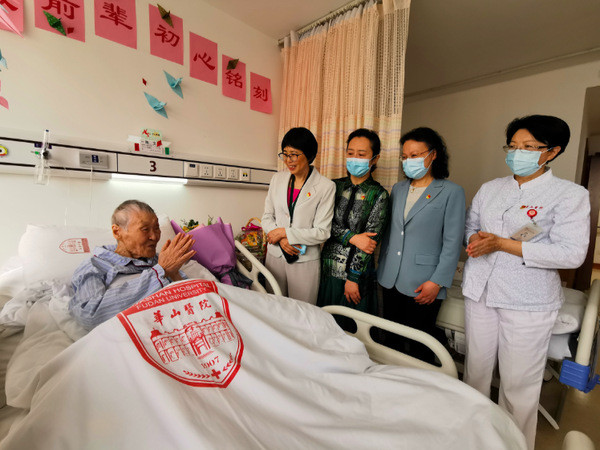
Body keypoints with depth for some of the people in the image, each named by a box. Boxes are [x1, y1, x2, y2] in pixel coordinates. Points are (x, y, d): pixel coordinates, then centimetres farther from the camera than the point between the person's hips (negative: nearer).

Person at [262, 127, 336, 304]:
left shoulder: (326, 186, -10)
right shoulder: (277, 179, 3)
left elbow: (322, 232, -12)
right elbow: (267, 217, 6)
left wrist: (285, 232, -14)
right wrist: (281, 240, -12)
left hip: (305, 261, -3)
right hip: (275, 255, 4)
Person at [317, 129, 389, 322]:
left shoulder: (378, 195, -5)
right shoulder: (335, 186, 5)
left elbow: (371, 238, -10)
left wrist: (353, 277, -11)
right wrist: (352, 237, -17)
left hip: (358, 271, -3)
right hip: (329, 268, 3)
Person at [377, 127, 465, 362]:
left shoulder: (451, 192, -5)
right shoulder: (398, 189, 10)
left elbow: (452, 243, -7)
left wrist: (437, 282, -12)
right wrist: (382, 269, 13)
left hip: (423, 285, -5)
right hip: (391, 280, 5)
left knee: (419, 345, 9)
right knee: (391, 339, 17)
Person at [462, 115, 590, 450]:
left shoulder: (571, 194, -5)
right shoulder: (489, 189, 9)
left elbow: (571, 254, -14)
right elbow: (469, 228, 13)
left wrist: (502, 243, -20)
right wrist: (475, 239, -10)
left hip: (528, 301, -4)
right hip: (480, 292, 4)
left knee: (519, 383, 8)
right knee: (476, 368, 16)